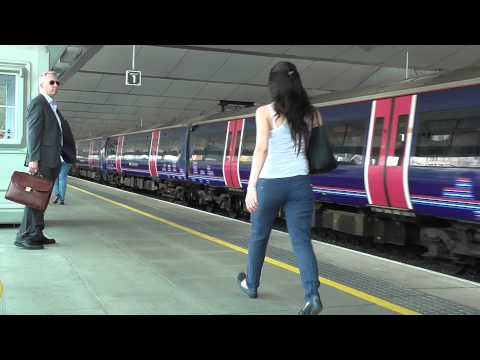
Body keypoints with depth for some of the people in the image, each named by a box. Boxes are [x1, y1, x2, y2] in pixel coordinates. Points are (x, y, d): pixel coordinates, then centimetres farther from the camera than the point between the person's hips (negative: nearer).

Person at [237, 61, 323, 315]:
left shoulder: (265, 112, -6)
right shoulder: (311, 113, 5)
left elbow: (261, 149, -14)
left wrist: (251, 185, -16)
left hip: (270, 183, -2)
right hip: (300, 183, 3)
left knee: (259, 236, 17)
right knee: (301, 240, 2)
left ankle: (251, 285, 36)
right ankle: (312, 295, -14)